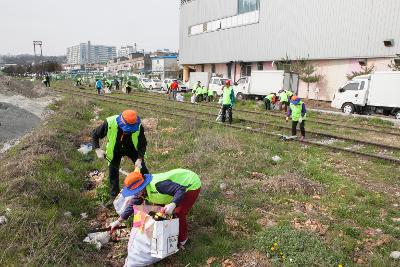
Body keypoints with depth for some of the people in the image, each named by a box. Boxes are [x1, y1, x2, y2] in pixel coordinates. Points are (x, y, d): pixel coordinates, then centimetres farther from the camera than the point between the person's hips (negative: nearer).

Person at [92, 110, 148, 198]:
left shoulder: (138, 127, -32)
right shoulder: (110, 123, -33)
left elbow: (143, 144, -18)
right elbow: (95, 135, -15)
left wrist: (139, 159, -29)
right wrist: (97, 149, -26)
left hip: (132, 148, 0)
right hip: (115, 150, 0)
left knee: (142, 168, 2)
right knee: (113, 172, 5)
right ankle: (114, 196, 26)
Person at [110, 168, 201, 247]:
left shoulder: (157, 185, -38)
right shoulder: (142, 191, -9)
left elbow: (180, 189, -37)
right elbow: (133, 205, 2)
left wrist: (173, 204, -51)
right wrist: (119, 221, 4)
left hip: (191, 184, -9)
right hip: (178, 182, 9)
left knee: (178, 213, -13)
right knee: (157, 206, 9)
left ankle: (182, 239, 14)